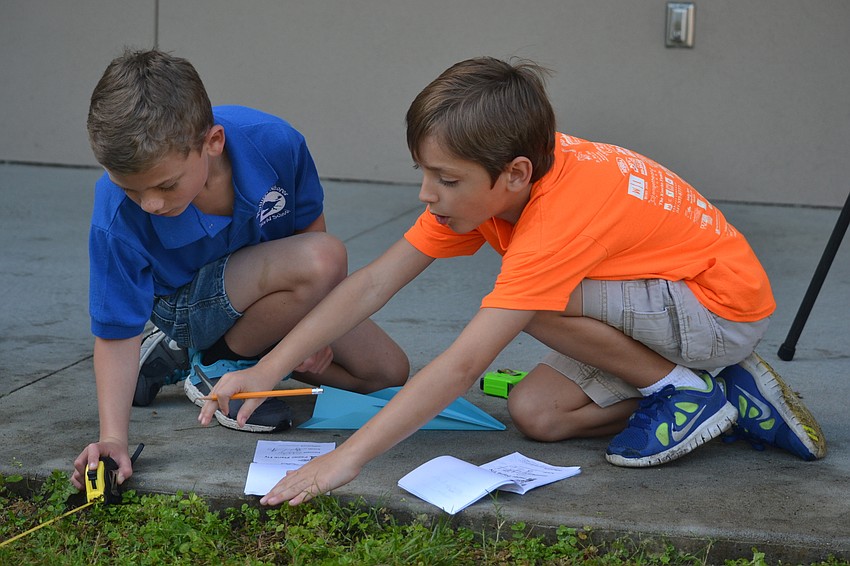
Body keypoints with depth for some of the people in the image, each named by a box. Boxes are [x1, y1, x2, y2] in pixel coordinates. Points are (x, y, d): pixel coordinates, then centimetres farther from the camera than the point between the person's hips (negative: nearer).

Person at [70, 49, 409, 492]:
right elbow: (117, 331, -24)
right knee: (326, 259, -33)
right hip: (187, 306, -5)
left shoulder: (274, 144, -28)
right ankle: (217, 366, -8)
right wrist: (113, 437, -35)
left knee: (387, 371, 4)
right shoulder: (117, 216, -32)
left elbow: (310, 224, -7)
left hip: (274, 282, 5)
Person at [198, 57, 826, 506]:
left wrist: (346, 459, -42)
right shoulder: (481, 183, -10)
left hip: (727, 308, -9)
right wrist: (267, 371, -14)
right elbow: (373, 284, -8)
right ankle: (730, 396, 5)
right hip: (666, 311, 9)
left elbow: (462, 365, -41)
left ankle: (686, 391, -6)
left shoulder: (561, 214, -35)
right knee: (534, 412, -6)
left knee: (537, 304, -27)